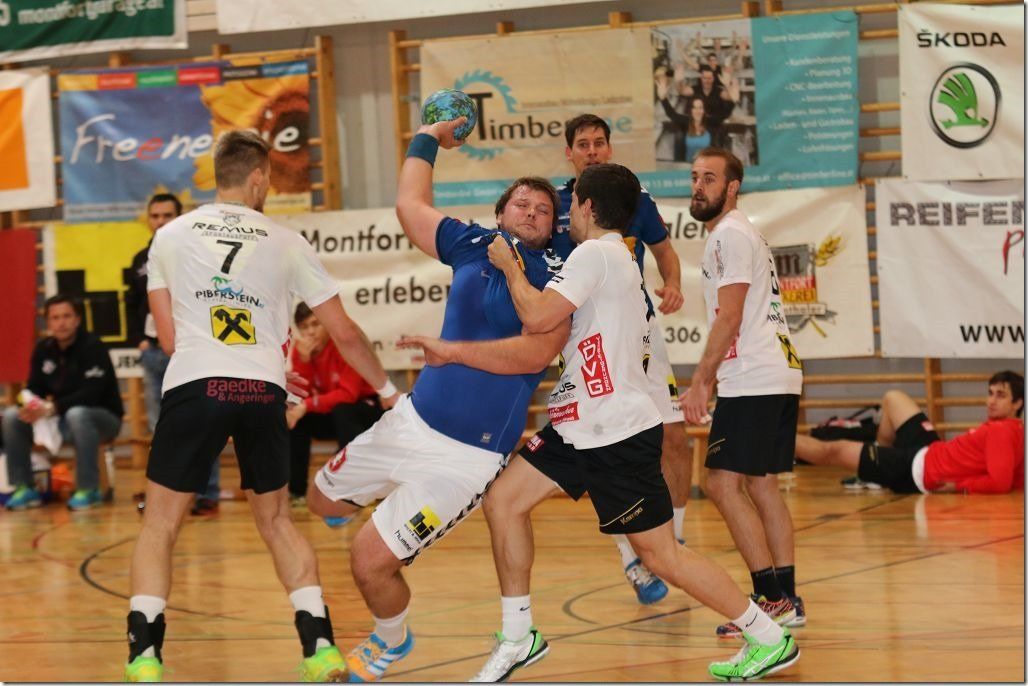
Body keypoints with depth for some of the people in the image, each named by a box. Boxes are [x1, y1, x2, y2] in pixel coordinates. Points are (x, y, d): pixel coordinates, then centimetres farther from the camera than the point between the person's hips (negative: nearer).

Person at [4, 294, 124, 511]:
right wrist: (31, 407, -21)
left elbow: (91, 394, -24)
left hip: (103, 417, -6)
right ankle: (24, 488, -6)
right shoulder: (43, 349, 3)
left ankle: (88, 489, -28)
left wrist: (52, 408, -32)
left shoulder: (92, 347, -16)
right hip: (60, 421, 6)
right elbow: (34, 388, 4)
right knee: (12, 416, -11)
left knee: (77, 415, -39)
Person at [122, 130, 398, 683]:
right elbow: (344, 333, 14)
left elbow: (168, 337, 12)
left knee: (159, 525, 9)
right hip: (264, 391, 1)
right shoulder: (286, 243, 11)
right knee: (276, 520, 20)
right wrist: (386, 389, 28)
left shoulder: (170, 237, 11)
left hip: (194, 386, -1)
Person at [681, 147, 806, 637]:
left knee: (724, 483, -9)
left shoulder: (729, 235, -9)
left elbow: (729, 319, -16)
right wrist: (710, 380, 23)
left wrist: (700, 382, -15)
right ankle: (787, 601, 11)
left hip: (753, 380, -10)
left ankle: (772, 600, -9)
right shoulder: (737, 234, 22)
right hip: (779, 376, 10)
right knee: (761, 485, 11)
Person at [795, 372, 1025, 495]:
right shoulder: (1018, 430, 0)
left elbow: (1000, 482, -36)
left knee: (833, 450, 4)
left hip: (919, 470, -9)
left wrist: (959, 486, -25)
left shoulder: (1001, 432, -25)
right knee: (892, 398, 29)